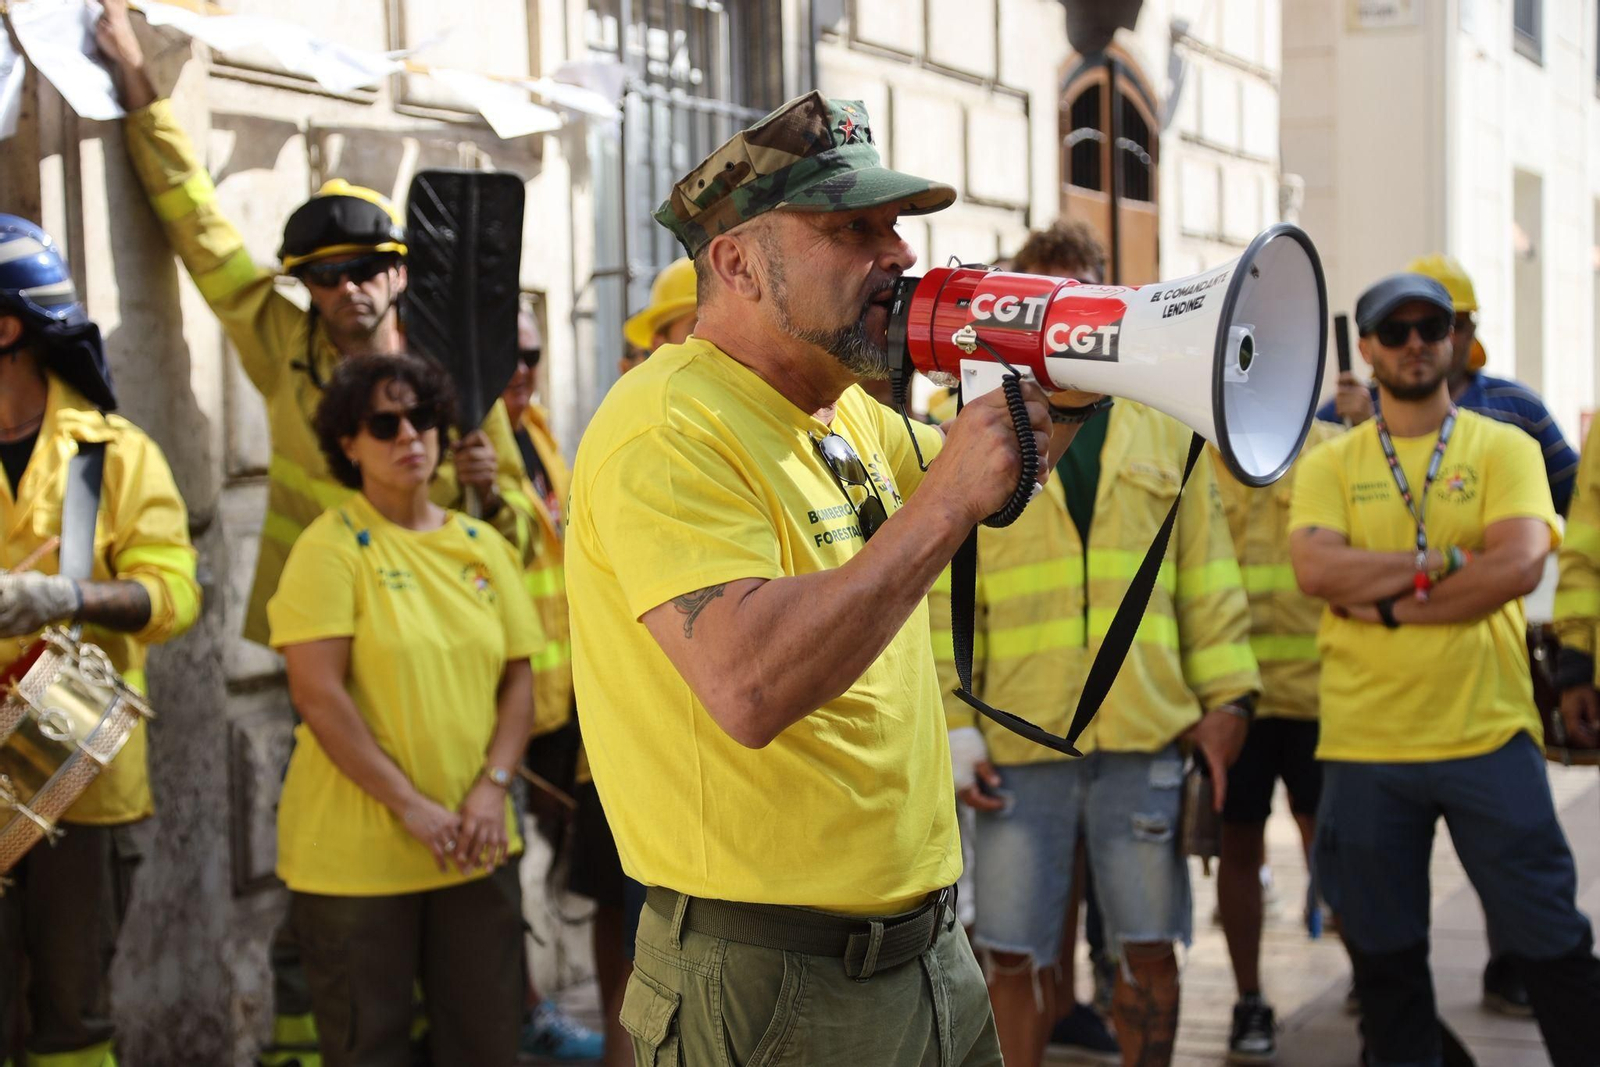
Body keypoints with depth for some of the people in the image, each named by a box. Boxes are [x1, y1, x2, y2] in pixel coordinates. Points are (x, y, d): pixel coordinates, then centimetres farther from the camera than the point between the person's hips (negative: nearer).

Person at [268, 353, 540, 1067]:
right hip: (356, 851, -5)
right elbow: (319, 694, -14)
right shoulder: (332, 547, -7)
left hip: (475, 843, 5)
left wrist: (493, 787, -7)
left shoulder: (483, 546, 9)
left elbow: (519, 679, 9)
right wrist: (410, 806, -17)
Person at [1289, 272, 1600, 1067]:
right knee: (1384, 955, 11)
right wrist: (1445, 563, -14)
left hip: (1489, 734, -1)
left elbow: (1521, 564, -13)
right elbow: (1314, 569, -11)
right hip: (1363, 743, 1)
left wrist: (1389, 601, -15)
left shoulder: (1505, 450, 3)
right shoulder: (1329, 464, 6)